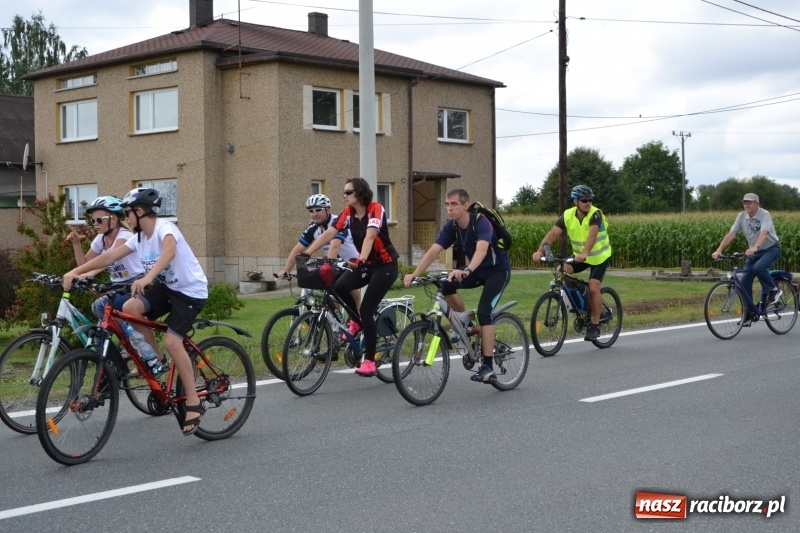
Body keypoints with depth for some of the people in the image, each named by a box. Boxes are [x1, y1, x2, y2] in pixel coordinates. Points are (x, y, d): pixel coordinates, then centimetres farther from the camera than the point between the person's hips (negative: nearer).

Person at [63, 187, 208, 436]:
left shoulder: (165, 228, -21)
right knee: (130, 308, -16)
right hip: (167, 287, 8)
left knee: (172, 341, -20)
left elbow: (169, 251, -43)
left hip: (191, 290, -8)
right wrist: (75, 271, -11)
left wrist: (147, 278, -59)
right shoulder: (139, 237, 4)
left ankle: (194, 403, -9)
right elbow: (110, 256, -1)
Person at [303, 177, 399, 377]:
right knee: (339, 287, -21)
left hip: (385, 265, -6)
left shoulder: (376, 209, -19)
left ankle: (369, 361, -5)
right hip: (366, 264, 6)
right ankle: (357, 322, 6)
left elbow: (370, 236, -35)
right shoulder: (348, 213, -2)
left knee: (366, 310, -15)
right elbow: (328, 233, -10)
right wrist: (306, 253, -21)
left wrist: (361, 259, -51)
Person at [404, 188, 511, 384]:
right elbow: (433, 251, -19)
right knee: (447, 286, -18)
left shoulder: (481, 223, -29)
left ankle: (488, 367, -19)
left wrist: (466, 271, -65)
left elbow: (482, 249, -47)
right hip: (476, 270, 6)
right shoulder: (451, 226, -11)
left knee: (484, 311, -23)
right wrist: (414, 274, -33)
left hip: (498, 270, -6)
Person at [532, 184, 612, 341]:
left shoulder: (595, 214, -27)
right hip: (579, 255, 4)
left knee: (593, 288, -17)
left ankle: (595, 326, -3)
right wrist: (540, 251, -41)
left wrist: (585, 253, -60)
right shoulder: (568, 215, -15)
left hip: (600, 256, -4)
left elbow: (592, 234, -43)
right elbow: (553, 233, -25)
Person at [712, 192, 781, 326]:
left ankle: (773, 291, -10)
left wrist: (755, 248, -54)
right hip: (754, 252, 5)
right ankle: (749, 312, 3)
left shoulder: (765, 215, -21)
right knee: (745, 280, -7)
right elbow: (731, 234, -11)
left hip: (771, 249, -5)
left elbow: (763, 233, -37)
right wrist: (719, 250, -24)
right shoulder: (741, 216, -6)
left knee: (758, 267, -34)